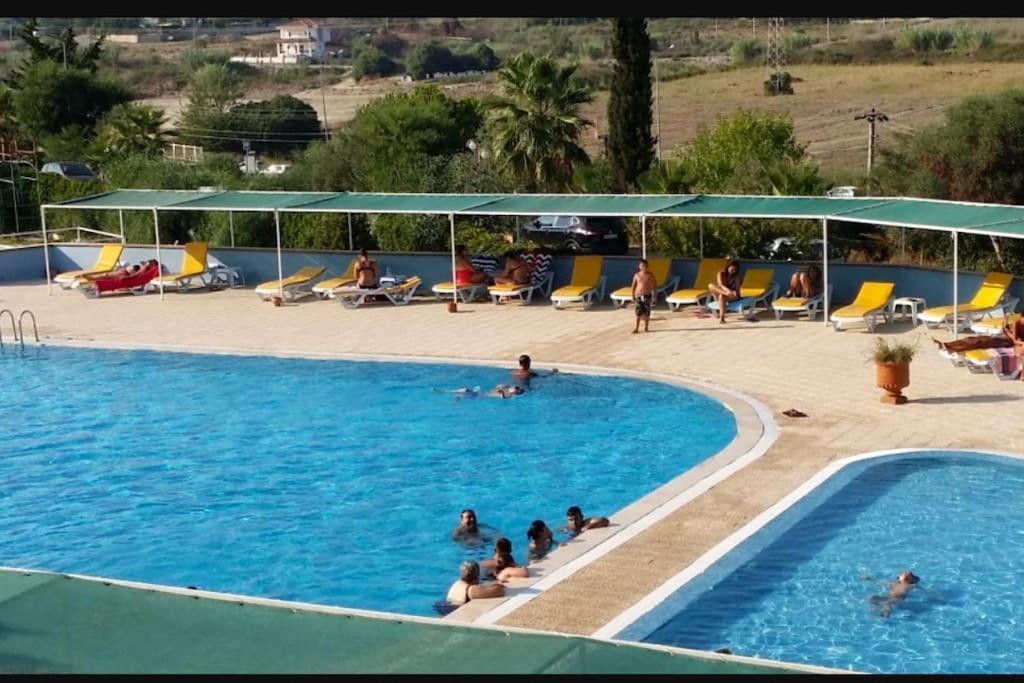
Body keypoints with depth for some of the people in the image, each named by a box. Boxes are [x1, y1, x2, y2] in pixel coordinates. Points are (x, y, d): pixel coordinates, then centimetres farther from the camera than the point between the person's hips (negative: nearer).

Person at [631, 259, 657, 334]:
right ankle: (636, 328, -1)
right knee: (638, 312, -3)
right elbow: (633, 286, 7)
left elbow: (655, 285, 4)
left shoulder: (650, 275, -2)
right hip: (639, 296, 0)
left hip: (647, 296, 0)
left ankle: (646, 328, 15)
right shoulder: (637, 275, -1)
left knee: (646, 313, 5)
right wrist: (633, 295, 4)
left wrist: (654, 295, -2)